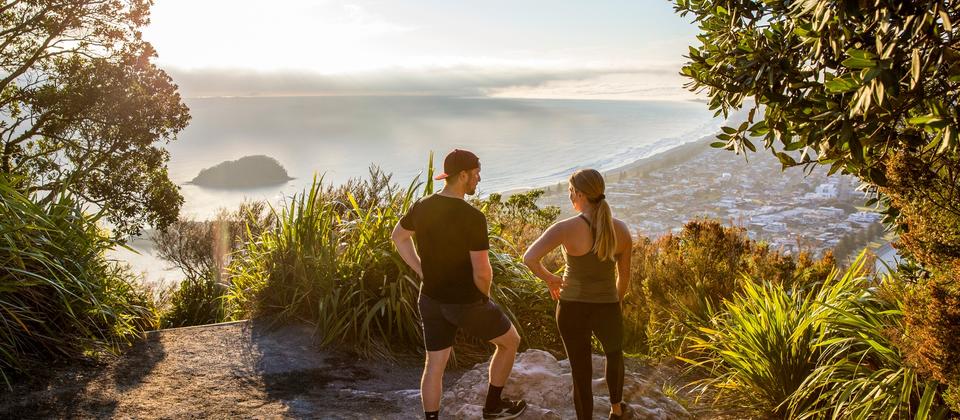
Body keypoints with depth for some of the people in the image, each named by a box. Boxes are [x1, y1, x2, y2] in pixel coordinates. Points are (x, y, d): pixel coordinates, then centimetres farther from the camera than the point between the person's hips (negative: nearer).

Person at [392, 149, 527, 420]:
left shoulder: (421, 207, -3)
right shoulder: (473, 217, -25)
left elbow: (398, 237, 14)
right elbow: (482, 272, -25)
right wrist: (483, 296, -2)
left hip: (431, 300, 6)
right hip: (466, 303, -6)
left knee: (435, 365, 17)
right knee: (510, 341, 20)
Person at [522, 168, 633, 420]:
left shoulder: (566, 228, -19)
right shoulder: (621, 229, -8)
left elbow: (529, 258, -29)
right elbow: (624, 277, 3)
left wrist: (548, 278, -8)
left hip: (572, 310, -3)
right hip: (606, 311, 3)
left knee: (581, 375, 17)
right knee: (614, 352, 36)